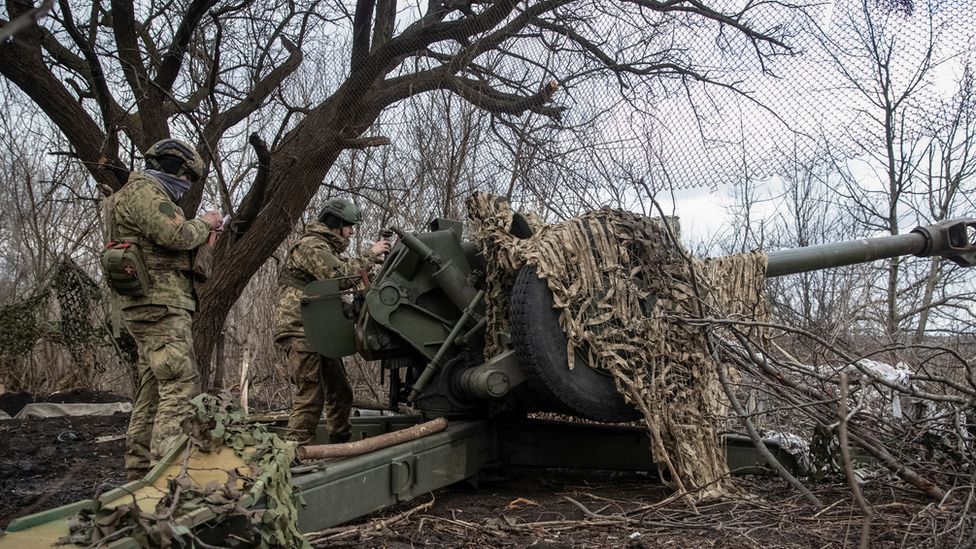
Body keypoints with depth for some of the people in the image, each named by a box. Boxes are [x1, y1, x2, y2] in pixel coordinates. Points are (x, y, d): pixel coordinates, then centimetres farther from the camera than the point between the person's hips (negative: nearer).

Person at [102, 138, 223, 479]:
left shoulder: (147, 193, 26)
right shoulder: (145, 191, -8)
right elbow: (176, 235, -20)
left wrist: (202, 237, 15)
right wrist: (203, 224, -2)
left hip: (149, 305, 11)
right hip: (159, 302, -11)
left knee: (152, 389, 12)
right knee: (181, 387, -15)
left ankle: (139, 470, 17)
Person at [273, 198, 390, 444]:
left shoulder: (326, 248, 24)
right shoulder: (311, 245, -11)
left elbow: (343, 278, 19)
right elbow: (339, 275, -25)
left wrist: (372, 260, 6)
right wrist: (370, 255, -17)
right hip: (299, 332, -10)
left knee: (339, 392, 13)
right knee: (310, 396, -13)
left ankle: (340, 446, 22)